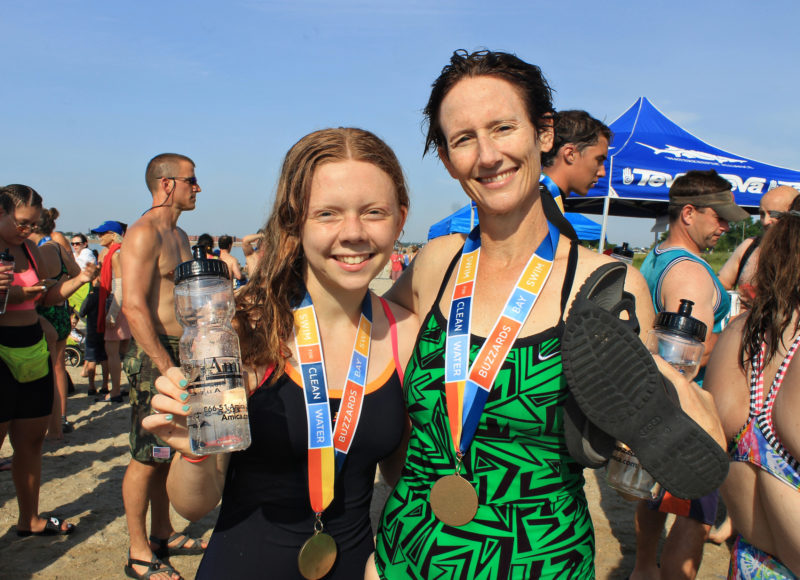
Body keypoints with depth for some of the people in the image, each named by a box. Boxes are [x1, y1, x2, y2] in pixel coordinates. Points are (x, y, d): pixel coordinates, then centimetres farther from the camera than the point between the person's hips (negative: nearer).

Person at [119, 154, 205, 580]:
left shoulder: (179, 236, 16)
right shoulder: (144, 233, -14)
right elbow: (134, 307, -22)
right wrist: (167, 366, -23)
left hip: (179, 353, 9)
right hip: (154, 356, -9)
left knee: (168, 452, 17)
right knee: (147, 458, 0)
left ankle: (162, 535, 30)